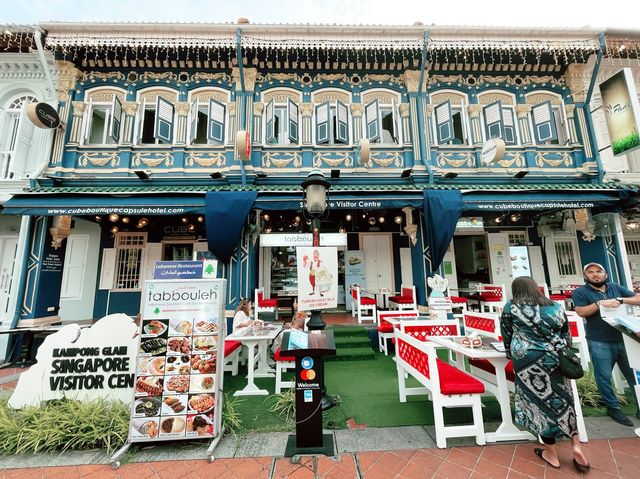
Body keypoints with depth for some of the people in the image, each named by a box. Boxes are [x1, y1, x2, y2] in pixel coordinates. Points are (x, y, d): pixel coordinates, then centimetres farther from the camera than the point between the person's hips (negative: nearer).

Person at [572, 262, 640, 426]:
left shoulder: (616, 288, 10)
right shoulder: (580, 292, -3)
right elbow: (581, 312, -12)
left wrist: (620, 300, -11)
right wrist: (599, 303, -21)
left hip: (624, 339, 4)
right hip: (600, 343, -3)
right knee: (604, 377, 6)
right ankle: (613, 407, 21)